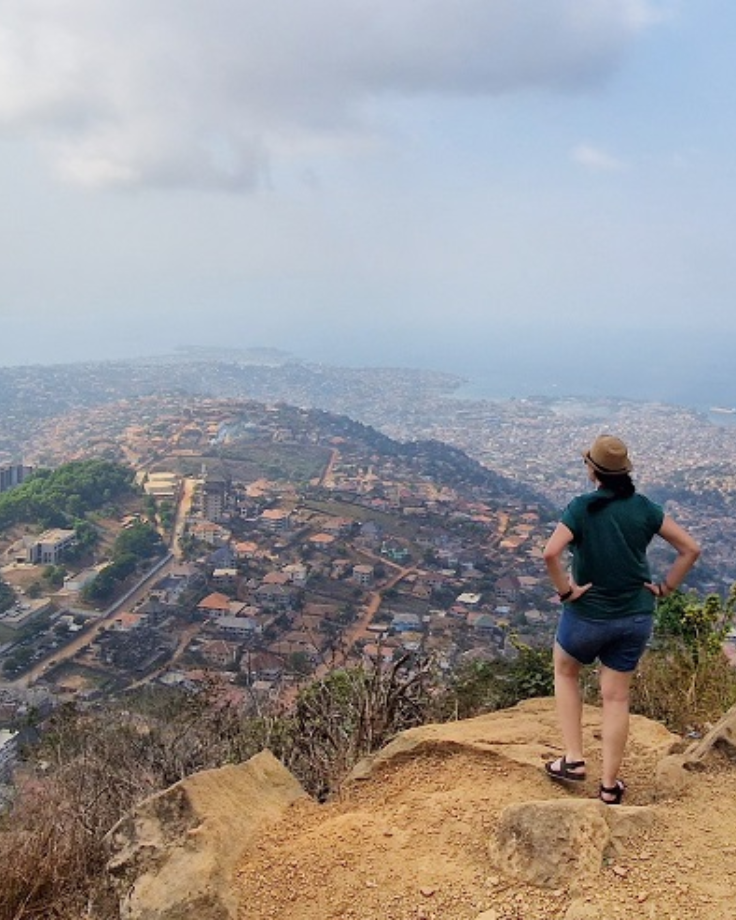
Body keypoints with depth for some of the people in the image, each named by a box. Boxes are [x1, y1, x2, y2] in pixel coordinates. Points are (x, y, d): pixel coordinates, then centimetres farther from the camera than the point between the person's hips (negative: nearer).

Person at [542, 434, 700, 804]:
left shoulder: (582, 507, -16)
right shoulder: (644, 507, -4)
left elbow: (550, 553, -30)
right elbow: (690, 548, -2)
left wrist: (565, 590, -17)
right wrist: (665, 587, 3)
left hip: (589, 614, -3)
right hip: (636, 618, 3)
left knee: (565, 672, 25)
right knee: (616, 697, 13)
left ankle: (573, 760, 20)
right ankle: (609, 786, 21)